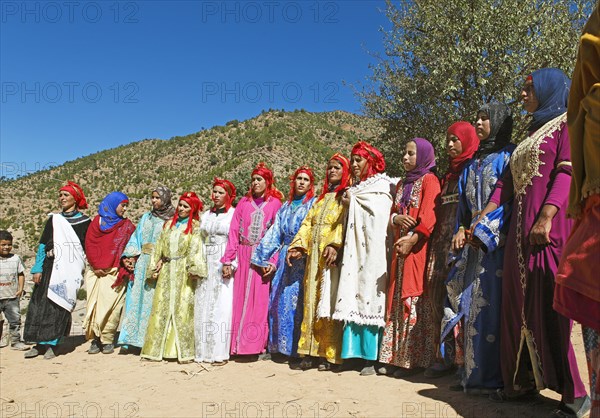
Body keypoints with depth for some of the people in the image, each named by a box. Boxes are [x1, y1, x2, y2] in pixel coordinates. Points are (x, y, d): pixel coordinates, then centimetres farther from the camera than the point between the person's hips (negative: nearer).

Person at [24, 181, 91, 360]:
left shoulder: (85, 221, 6)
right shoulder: (53, 220, 14)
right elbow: (42, 245, 10)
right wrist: (37, 269, 2)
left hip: (71, 270, -3)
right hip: (51, 267, 3)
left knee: (60, 306, -6)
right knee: (40, 303, -2)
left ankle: (51, 344, 2)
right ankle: (40, 343, 7)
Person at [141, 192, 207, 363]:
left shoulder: (194, 226, 1)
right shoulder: (168, 224, 17)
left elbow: (195, 248, -10)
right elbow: (159, 247, 17)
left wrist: (193, 269, -21)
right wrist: (155, 267, 10)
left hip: (183, 272, -5)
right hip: (166, 270, 5)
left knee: (183, 308, -6)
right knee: (161, 307, 4)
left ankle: (184, 351, 0)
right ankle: (156, 349, 12)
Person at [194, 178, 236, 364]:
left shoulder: (234, 215, -1)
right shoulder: (206, 215, 16)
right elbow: (200, 241, 16)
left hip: (224, 266, -5)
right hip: (206, 265, 6)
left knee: (222, 307, -7)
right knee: (203, 307, 4)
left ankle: (220, 352, -1)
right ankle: (203, 350, 11)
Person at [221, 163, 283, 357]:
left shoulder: (275, 203, 2)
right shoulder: (244, 202, 10)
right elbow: (234, 232, 5)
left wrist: (272, 261, -14)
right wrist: (228, 260, -3)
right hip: (243, 257, 3)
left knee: (260, 301, -1)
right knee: (241, 299, 4)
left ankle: (257, 343, 7)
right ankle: (239, 343, 12)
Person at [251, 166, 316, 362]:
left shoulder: (314, 204, 3)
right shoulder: (285, 208, 19)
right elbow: (274, 234, 14)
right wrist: (264, 258, 7)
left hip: (303, 260, -5)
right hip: (285, 259, 5)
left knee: (296, 301, -8)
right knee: (278, 300, 4)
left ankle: (298, 348, -1)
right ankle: (279, 345, 12)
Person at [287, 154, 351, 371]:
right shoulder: (322, 198, 24)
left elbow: (345, 222, -13)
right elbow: (307, 223, 16)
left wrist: (335, 244, -27)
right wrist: (298, 246, 2)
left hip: (333, 256, -6)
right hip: (314, 256, 6)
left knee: (329, 304, -6)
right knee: (311, 304, 5)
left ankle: (332, 356, 0)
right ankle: (311, 353, 10)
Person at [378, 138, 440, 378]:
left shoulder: (429, 180, -1)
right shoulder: (402, 184, 22)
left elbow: (429, 216, -12)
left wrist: (412, 239, -20)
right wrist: (396, 218, -2)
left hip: (418, 248, -7)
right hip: (401, 248, 7)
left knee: (415, 301, -8)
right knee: (397, 301, 6)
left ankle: (416, 359, -2)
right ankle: (396, 357, 11)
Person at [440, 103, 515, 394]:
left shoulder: (509, 155, 2)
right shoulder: (474, 163, 24)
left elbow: (510, 198, -9)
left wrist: (483, 231, -15)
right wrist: (461, 230, 5)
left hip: (497, 241, -7)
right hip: (474, 240, 7)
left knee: (491, 303, -10)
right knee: (471, 304, 3)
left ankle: (492, 376, -3)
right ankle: (473, 373, 8)